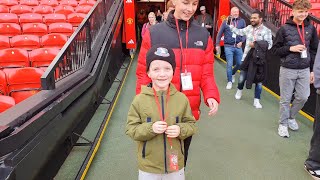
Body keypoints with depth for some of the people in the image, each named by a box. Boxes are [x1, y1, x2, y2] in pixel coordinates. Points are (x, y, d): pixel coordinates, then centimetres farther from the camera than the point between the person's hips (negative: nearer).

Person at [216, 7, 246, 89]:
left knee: (240, 63, 7)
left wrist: (241, 41, -9)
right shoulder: (226, 22, 1)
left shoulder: (242, 21, 5)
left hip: (238, 46, 3)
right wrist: (217, 44, 4)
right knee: (229, 64, -3)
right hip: (228, 46, -2)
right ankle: (229, 81, 11)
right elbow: (219, 34, 5)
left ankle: (232, 73, 37)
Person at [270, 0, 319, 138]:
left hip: (304, 70, 3)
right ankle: (283, 124, 21)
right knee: (285, 99, 5)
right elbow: (274, 50, -3)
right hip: (287, 70, -3)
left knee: (303, 97, 5)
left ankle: (291, 117, 31)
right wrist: (290, 48, -17)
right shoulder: (284, 29, -5)